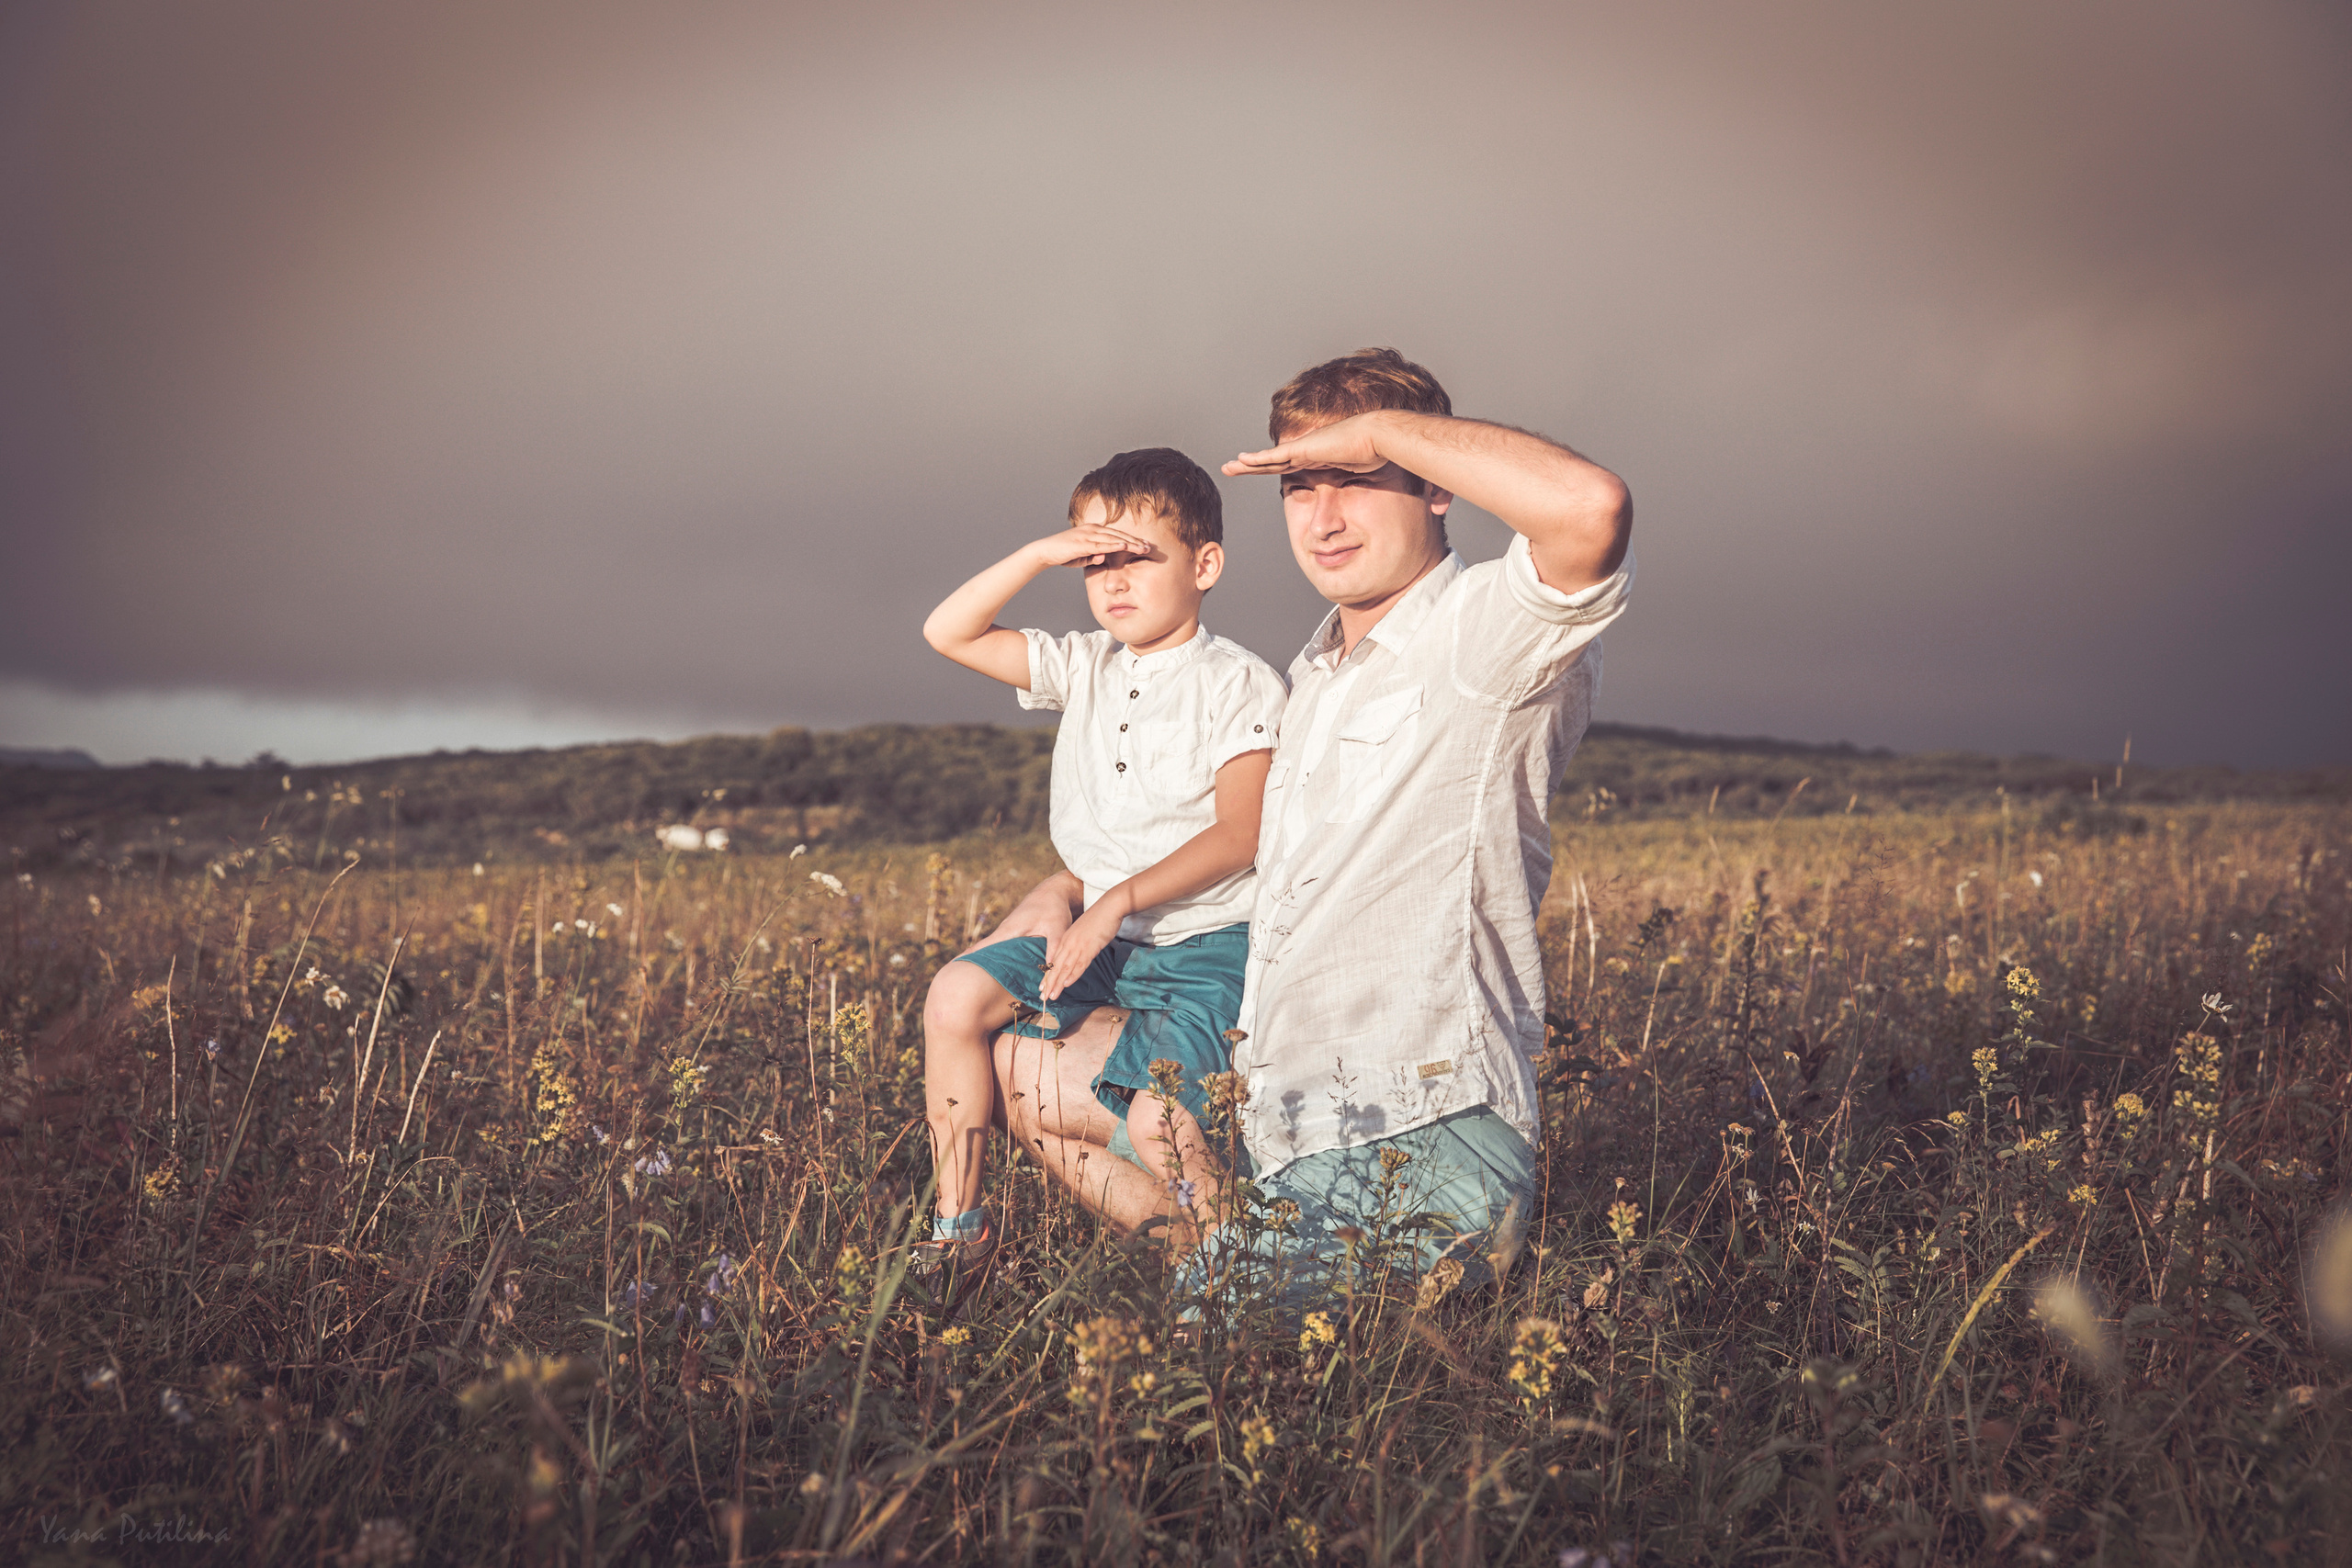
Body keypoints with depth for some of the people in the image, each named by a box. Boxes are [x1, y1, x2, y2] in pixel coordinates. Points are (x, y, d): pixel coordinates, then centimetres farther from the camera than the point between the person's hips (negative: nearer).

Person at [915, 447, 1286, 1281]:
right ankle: (957, 1227, 0)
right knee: (956, 997, -12)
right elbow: (947, 633, 7)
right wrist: (1037, 555, -6)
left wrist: (1118, 900, -24)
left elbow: (1240, 837, -17)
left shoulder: (1239, 683, -8)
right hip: (1098, 930, 6)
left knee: (1153, 1126, -25)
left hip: (1206, 943, -6)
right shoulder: (1085, 668, 10)